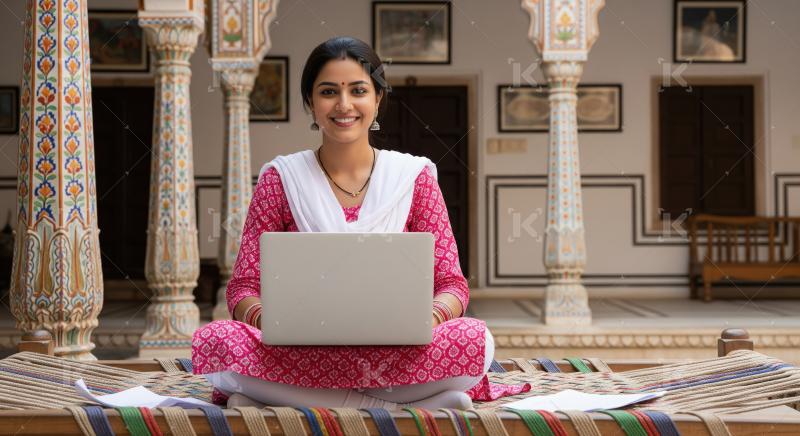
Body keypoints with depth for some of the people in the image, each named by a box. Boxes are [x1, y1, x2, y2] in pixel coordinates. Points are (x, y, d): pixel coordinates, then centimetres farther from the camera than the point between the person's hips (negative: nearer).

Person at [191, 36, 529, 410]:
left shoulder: (414, 177, 7)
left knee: (474, 337, -31)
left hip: (394, 349, 0)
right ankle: (387, 405, -24)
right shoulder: (280, 179, 6)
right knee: (215, 340, -31)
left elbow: (452, 285, 3)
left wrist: (427, 318, -22)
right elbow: (243, 288, 3)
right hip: (302, 352, 0)